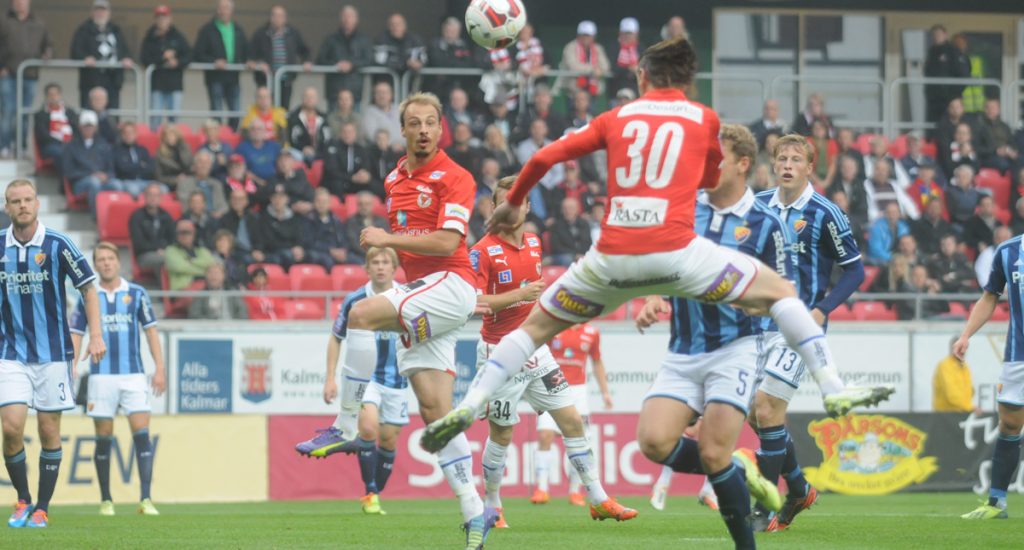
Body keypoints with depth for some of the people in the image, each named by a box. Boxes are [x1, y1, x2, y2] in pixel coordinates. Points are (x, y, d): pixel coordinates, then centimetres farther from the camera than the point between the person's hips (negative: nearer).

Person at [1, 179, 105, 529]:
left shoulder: (57, 245, -7)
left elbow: (88, 288, -1)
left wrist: (96, 336, -9)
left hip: (53, 353, -1)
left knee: (49, 431, 2)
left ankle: (41, 509, 12)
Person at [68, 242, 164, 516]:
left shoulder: (136, 294, 6)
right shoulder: (88, 297, 6)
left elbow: (151, 330, 8)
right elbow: (76, 335, 10)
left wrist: (159, 368, 2)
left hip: (134, 375, 0)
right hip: (101, 377, 0)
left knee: (142, 434, -11)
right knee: (103, 439, 2)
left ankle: (145, 498, -13)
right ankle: (105, 500, 12)